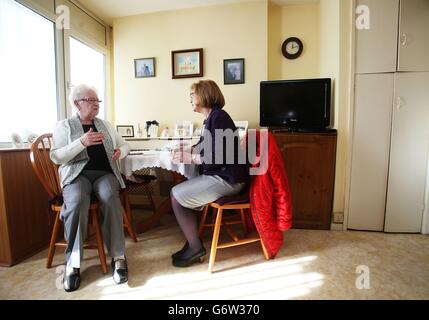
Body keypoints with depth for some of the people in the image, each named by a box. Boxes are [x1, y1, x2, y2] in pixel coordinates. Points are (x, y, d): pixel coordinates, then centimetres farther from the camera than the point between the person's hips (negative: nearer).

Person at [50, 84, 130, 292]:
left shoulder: (105, 124, 20)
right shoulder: (64, 125, 10)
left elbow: (125, 145, 24)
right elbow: (56, 157, -1)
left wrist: (120, 151, -1)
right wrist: (82, 142, -16)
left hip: (105, 173, 2)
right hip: (77, 174, -1)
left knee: (110, 197, -32)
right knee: (77, 202, -34)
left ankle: (118, 257, -23)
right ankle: (73, 264, -17)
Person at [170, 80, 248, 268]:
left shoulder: (218, 117, -15)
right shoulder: (211, 118, 14)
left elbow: (220, 155, -23)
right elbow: (205, 147, 24)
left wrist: (190, 158, -16)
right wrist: (185, 151, 9)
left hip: (227, 179, -10)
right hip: (218, 175, 10)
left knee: (177, 196, -8)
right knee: (179, 192, 10)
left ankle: (195, 248, 8)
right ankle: (193, 243, 16)